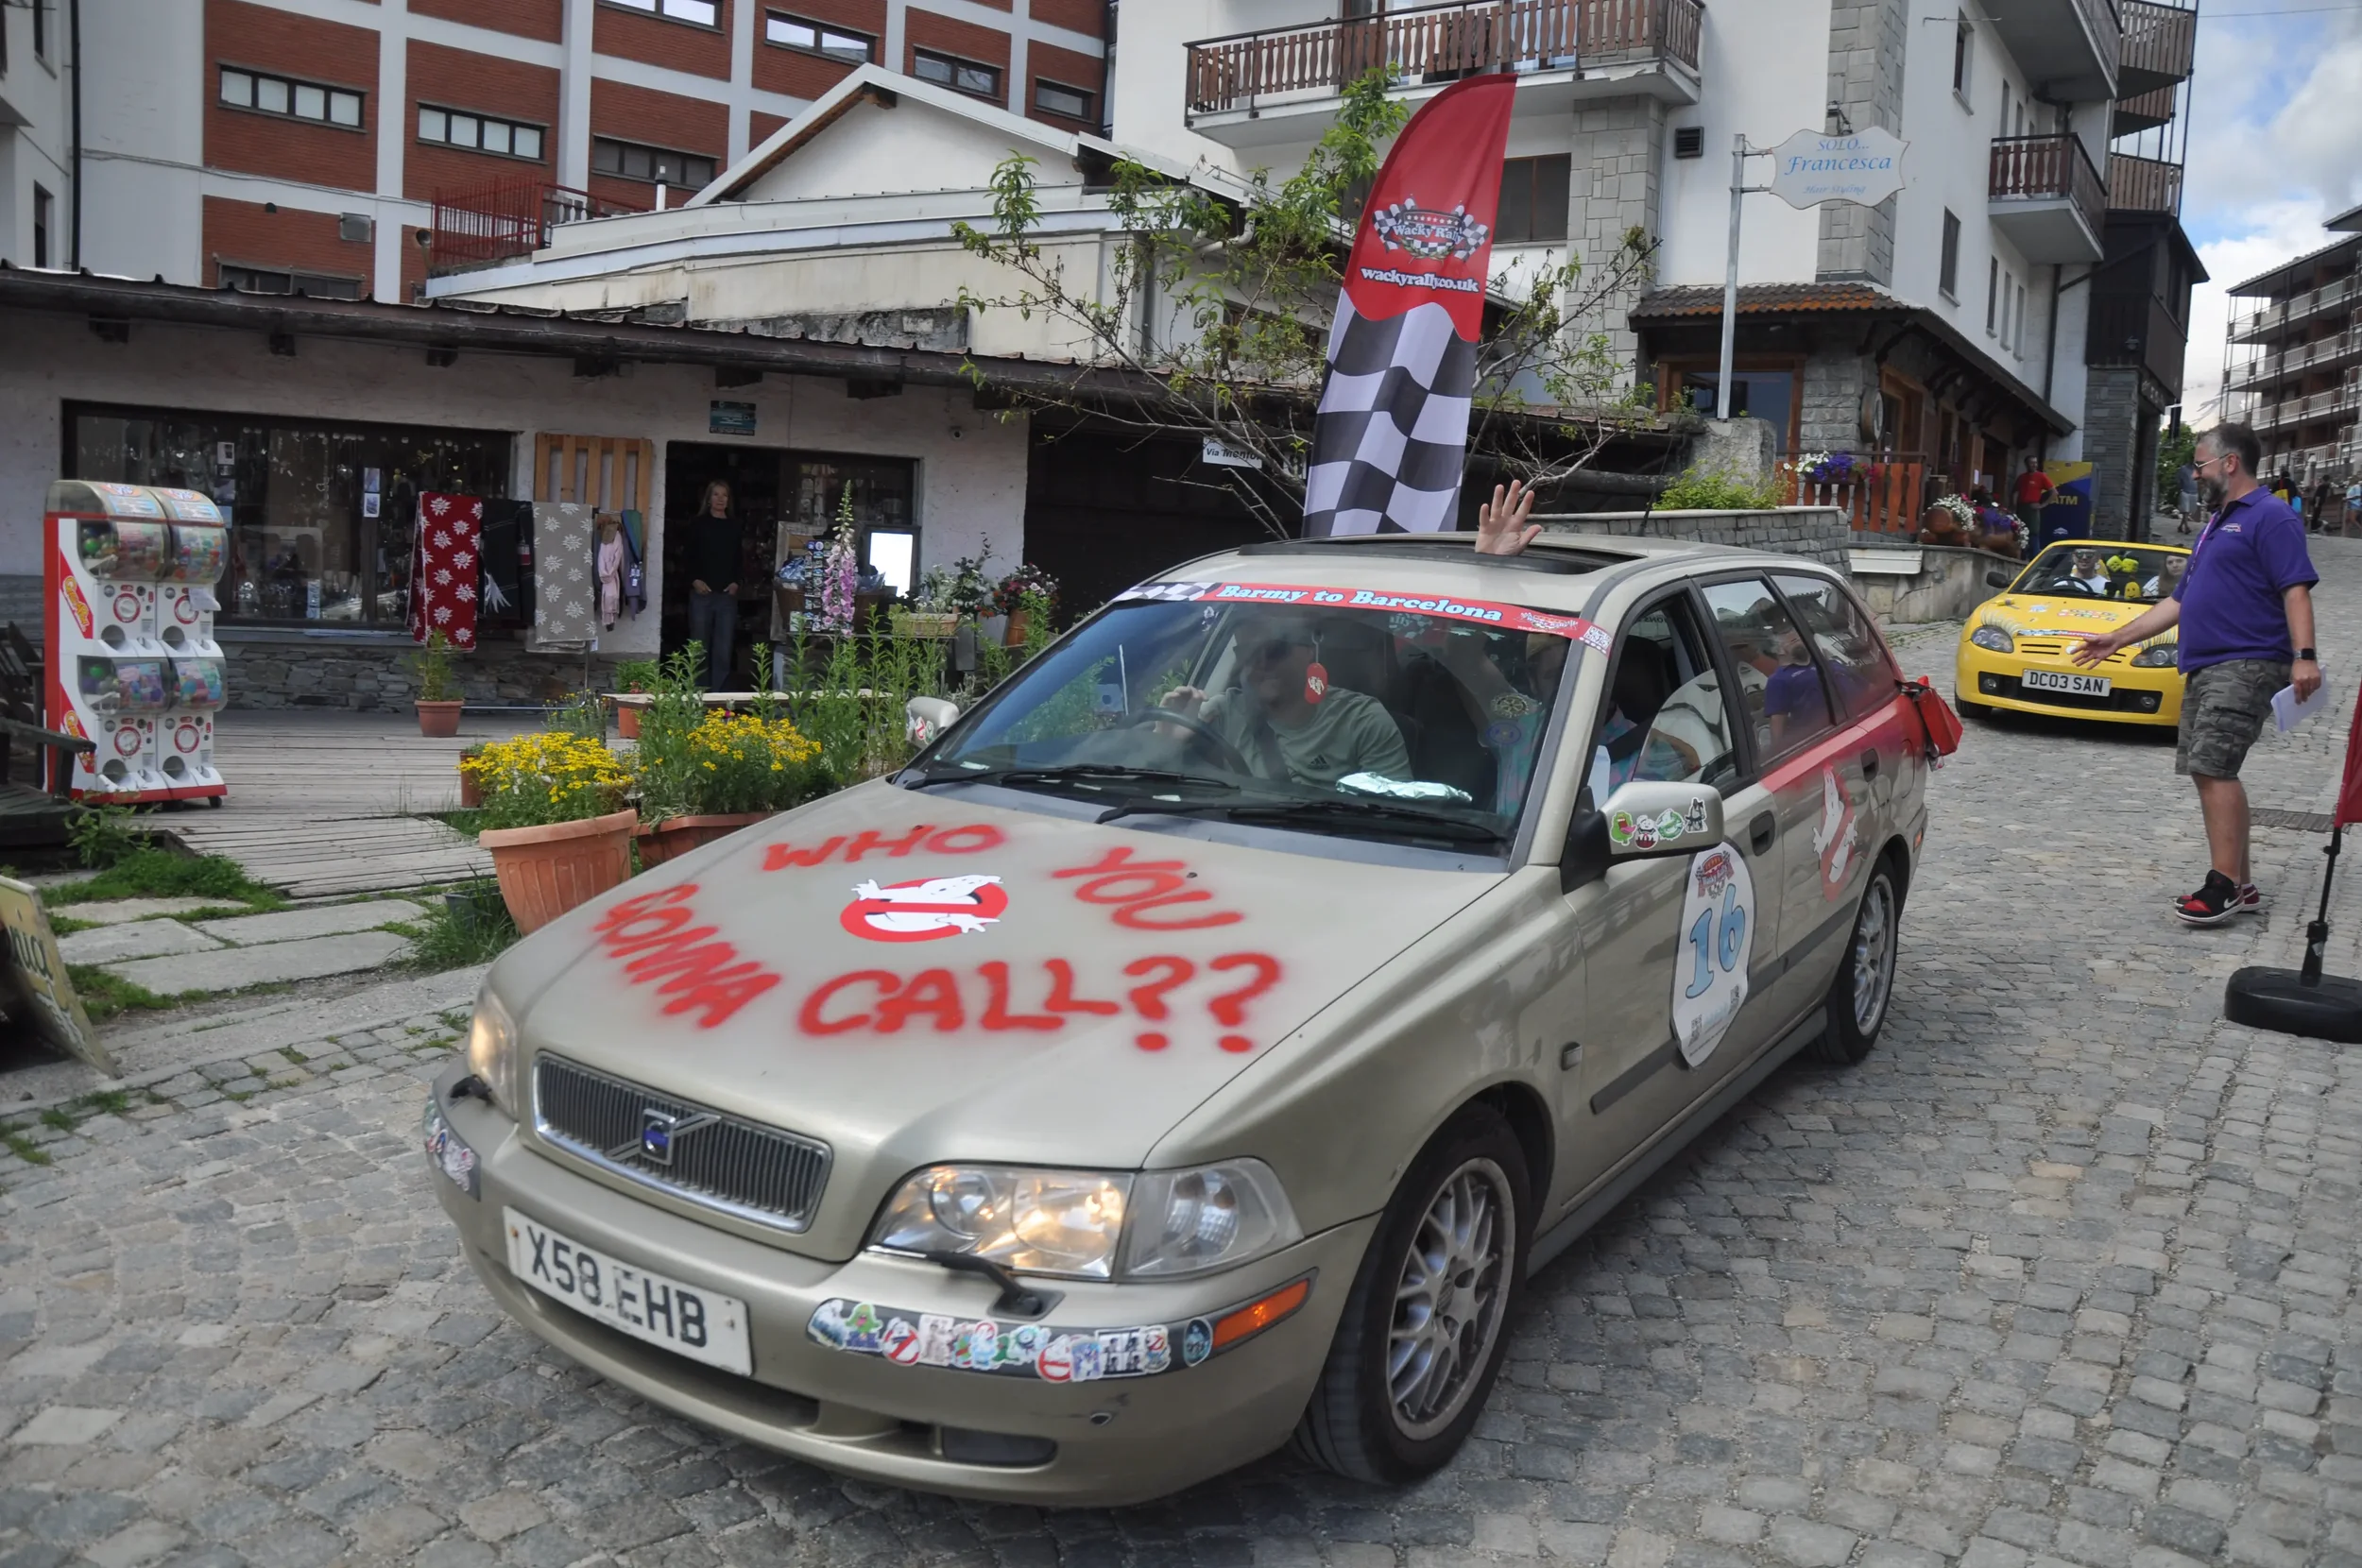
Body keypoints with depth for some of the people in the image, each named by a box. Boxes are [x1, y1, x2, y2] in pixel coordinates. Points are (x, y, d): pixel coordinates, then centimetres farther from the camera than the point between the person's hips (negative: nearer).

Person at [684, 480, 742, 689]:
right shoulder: (698, 524, 6)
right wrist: (695, 580, -11)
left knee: (723, 650, -2)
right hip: (702, 593, -2)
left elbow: (739, 559, 12)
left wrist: (736, 582, -3)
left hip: (727, 594, 2)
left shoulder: (735, 527, 13)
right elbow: (689, 556, 2)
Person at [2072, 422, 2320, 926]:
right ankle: (2241, 886, 13)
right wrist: (2117, 638, 27)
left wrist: (2304, 655, -26)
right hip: (2204, 669, 10)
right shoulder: (2217, 524, 24)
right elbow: (2180, 601, 28)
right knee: (2209, 772, 8)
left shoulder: (2270, 517, -5)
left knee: (2213, 769, -16)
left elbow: (2296, 589, -15)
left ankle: (2223, 885, -15)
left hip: (2244, 666, -10)